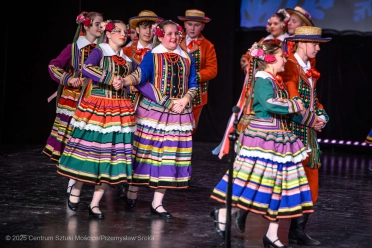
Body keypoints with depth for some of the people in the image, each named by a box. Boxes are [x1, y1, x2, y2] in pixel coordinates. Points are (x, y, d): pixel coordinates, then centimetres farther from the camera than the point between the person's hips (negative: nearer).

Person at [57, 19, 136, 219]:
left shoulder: (127, 59, 15)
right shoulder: (99, 51, -3)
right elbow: (86, 69, -22)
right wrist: (110, 79, -24)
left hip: (119, 110, 5)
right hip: (96, 107, -5)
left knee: (110, 154, -1)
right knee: (89, 148, -2)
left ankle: (95, 203, 5)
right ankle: (75, 191, 22)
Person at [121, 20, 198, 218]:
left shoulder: (187, 59, 12)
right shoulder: (152, 56, -1)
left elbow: (193, 86, 12)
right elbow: (140, 75, -17)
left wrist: (184, 101, -7)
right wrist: (125, 81, -37)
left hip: (179, 113, 4)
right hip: (153, 111, -4)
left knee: (170, 154, 2)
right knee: (147, 152, -3)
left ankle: (157, 203, 8)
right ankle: (132, 193, 11)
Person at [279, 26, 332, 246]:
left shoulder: (309, 68, 15)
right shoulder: (290, 66, -14)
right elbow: (293, 102, -21)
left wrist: (322, 118, 1)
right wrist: (312, 121, -13)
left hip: (309, 134, 9)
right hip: (293, 132, -9)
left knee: (310, 186, 10)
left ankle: (298, 230, 18)